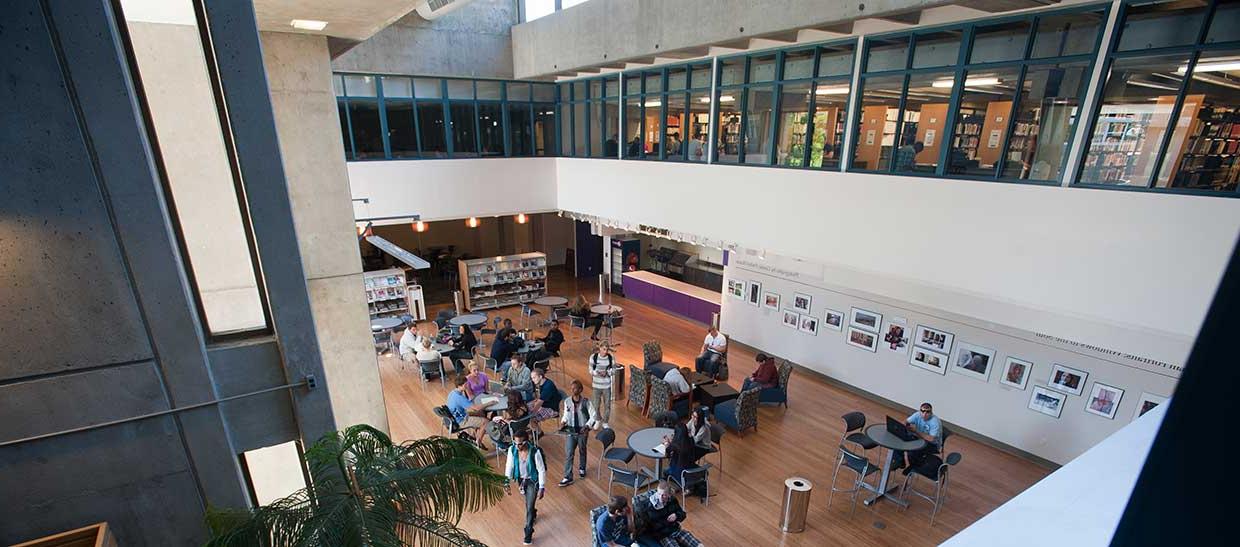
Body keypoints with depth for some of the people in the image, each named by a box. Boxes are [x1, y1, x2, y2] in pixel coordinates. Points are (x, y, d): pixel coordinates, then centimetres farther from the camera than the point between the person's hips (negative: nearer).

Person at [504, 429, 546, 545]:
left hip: (533, 480, -4)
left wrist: (542, 488, -20)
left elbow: (541, 470, -23)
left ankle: (528, 534, 18)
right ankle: (533, 514, 59)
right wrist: (507, 483, -11)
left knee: (529, 506, -1)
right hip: (521, 479, 4)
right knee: (528, 502, 27)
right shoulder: (512, 450, -22)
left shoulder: (535, 452, -33)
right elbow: (509, 466, -9)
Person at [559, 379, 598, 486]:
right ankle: (568, 477, 7)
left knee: (582, 451, 20)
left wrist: (587, 426, -20)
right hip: (570, 431, 2)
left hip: (582, 431, -1)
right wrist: (563, 422, -8)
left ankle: (582, 468, 46)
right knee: (568, 454, -2)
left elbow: (594, 416, -10)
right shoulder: (567, 401, -8)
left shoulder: (586, 402, -17)